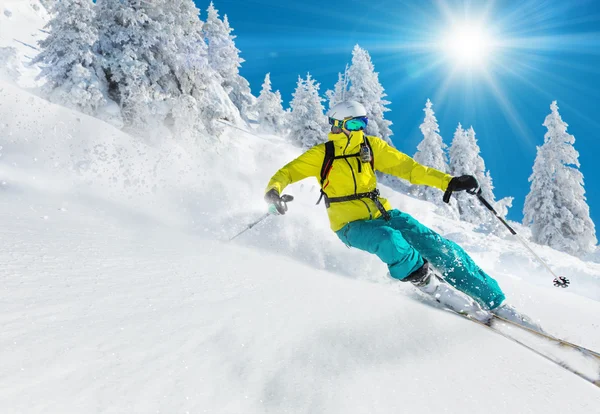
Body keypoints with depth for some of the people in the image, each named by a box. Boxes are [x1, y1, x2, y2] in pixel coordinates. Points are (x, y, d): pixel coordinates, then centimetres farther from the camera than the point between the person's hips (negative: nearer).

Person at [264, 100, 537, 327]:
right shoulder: (322, 155, -6)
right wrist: (274, 192, -30)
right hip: (350, 224, -3)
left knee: (438, 246, -11)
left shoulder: (372, 146, 3)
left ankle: (494, 301, -1)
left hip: (382, 214, 4)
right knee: (390, 240, -37)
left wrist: (447, 181, -7)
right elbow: (287, 173, -6)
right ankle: (434, 287, -20)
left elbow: (407, 167, 2)